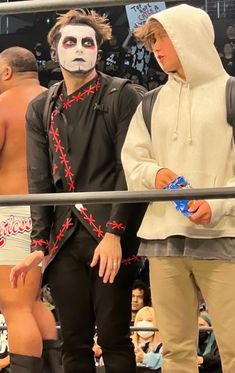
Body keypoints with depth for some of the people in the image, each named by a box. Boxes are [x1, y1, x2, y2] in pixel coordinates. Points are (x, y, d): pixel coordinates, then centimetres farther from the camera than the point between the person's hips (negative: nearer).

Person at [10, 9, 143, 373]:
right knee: (74, 342, 5)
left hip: (111, 236, -4)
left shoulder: (122, 96, 1)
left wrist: (114, 233, -14)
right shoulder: (41, 109, 14)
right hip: (65, 238, 4)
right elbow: (39, 180, 10)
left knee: (114, 339, -2)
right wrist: (39, 244, 0)